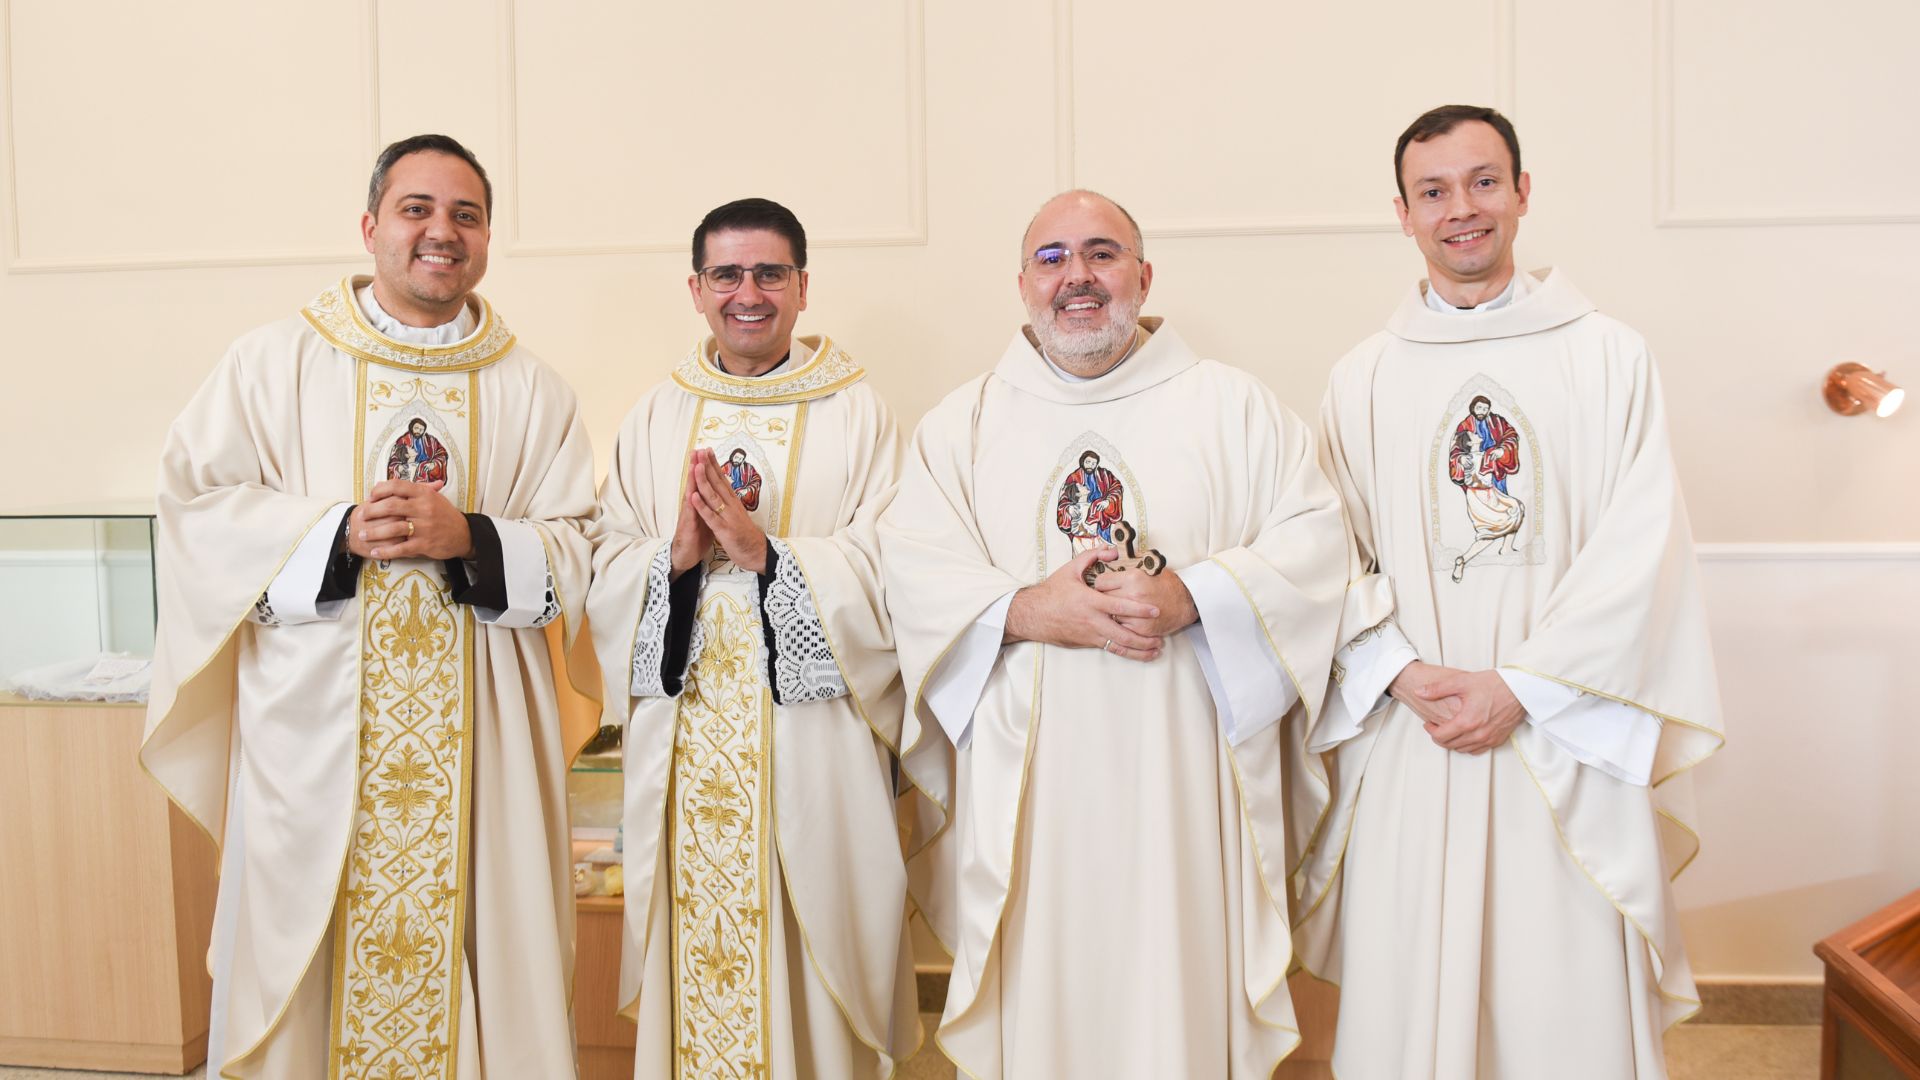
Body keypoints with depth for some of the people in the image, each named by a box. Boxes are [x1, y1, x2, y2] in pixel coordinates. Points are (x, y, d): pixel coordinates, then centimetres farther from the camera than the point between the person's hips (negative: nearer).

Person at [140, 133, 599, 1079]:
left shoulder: (531, 390, 7)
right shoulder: (275, 362, 5)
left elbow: (576, 552, 3)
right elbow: (195, 505, 0)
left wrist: (468, 536, -15)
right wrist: (340, 533, -13)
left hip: (480, 740, 1)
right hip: (315, 733, -1)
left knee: (478, 946, 5)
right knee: (307, 953, 5)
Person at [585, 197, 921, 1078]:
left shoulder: (857, 415, 0)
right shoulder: (655, 418, 10)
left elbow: (888, 577, -8)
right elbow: (604, 576, 6)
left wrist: (768, 554, -19)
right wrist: (676, 556, -13)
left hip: (811, 743, -2)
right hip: (684, 749, 3)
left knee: (808, 958, 3)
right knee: (694, 960, 9)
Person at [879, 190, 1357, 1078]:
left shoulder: (1233, 406, 9)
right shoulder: (963, 423, 11)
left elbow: (1313, 538, -1)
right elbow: (913, 567, 0)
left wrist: (1191, 596, -16)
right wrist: (1024, 609, -16)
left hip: (1183, 778, 0)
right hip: (1025, 784, 1)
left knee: (1180, 990, 3)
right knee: (1039, 1001, 5)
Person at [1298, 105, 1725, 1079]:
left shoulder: (1609, 359, 4)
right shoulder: (1361, 380, 8)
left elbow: (1638, 550, -4)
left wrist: (1520, 685, -12)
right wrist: (1404, 676, -12)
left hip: (1563, 742, -1)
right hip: (1406, 744, 1)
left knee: (1568, 999, 4)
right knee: (1410, 995, 7)